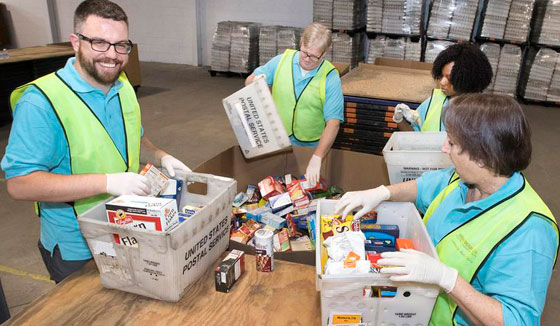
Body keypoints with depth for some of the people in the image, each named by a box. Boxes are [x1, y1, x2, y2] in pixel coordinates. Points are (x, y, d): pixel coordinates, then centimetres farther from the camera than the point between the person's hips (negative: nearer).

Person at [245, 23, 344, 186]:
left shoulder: (330, 78, -9)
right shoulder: (282, 60, -1)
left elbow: (333, 123, -14)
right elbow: (249, 81, 11)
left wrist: (316, 158, -25)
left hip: (311, 148, -2)